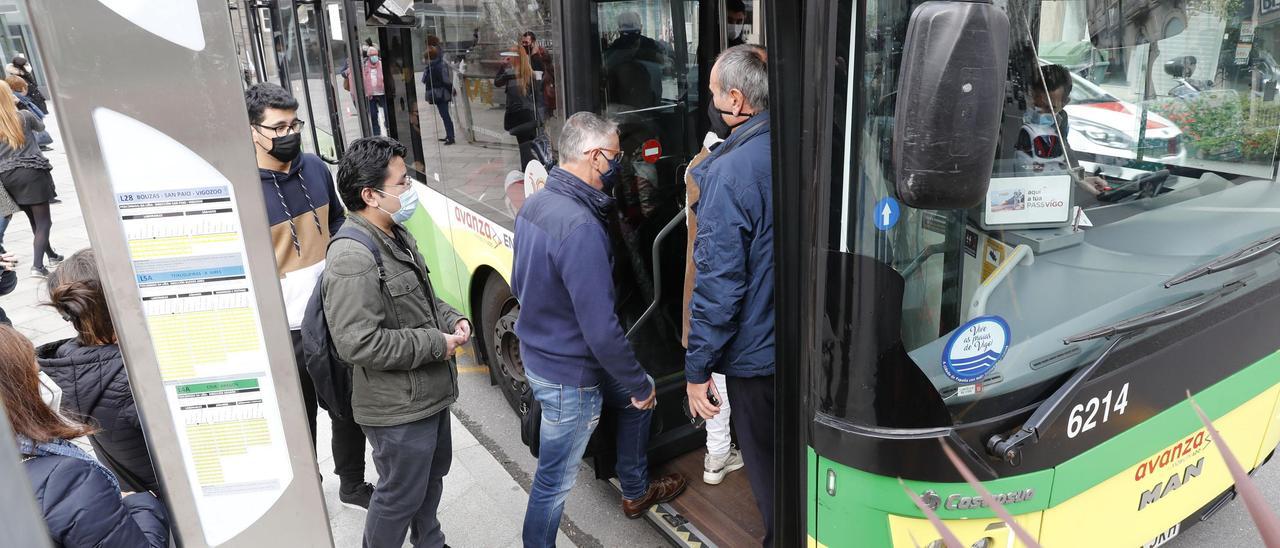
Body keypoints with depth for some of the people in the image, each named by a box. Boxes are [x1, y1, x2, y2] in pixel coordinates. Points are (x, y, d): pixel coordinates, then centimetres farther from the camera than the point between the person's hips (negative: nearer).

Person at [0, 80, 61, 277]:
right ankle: (37, 266, -16)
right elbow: (41, 127, 19)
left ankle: (51, 255, 36)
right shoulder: (24, 116, -3)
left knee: (34, 220, 20)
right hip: (32, 172, -4)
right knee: (43, 221, -2)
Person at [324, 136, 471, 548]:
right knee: (401, 496, 8)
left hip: (431, 394, 10)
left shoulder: (396, 236, 6)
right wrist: (436, 344, -23)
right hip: (398, 409, -10)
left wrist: (451, 319, 0)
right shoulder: (352, 259, -26)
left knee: (433, 475, 28)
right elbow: (357, 343, -31)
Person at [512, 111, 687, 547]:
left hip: (538, 353, 10)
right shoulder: (581, 227, -31)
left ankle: (636, 492, 46)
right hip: (568, 378, -10)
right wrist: (639, 385, -15)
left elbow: (519, 285, 12)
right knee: (555, 480, 10)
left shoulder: (534, 204, -2)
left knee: (638, 395, 27)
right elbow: (602, 330, -30)